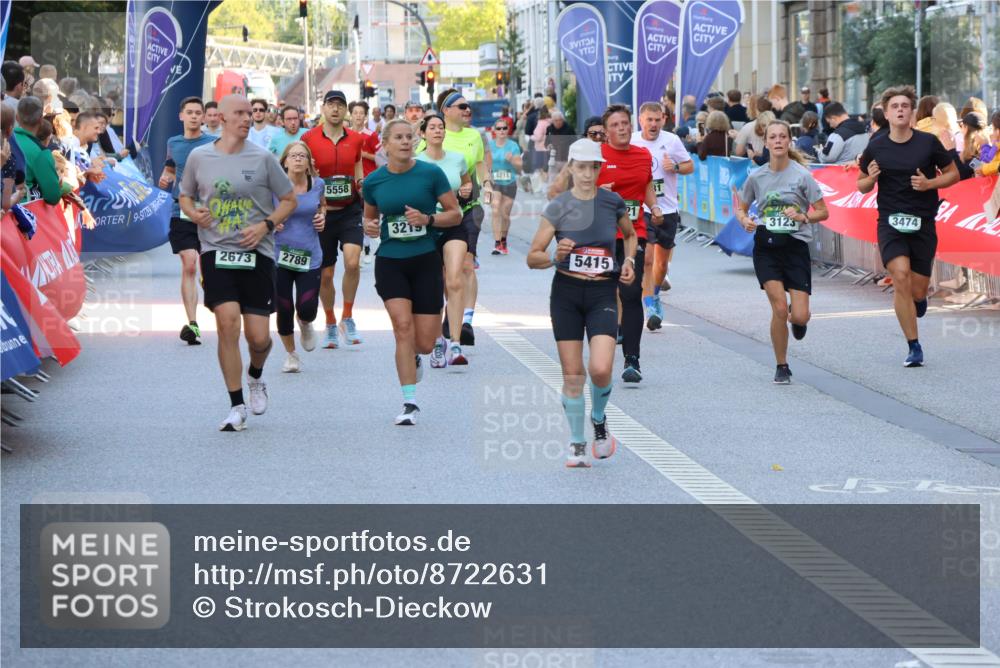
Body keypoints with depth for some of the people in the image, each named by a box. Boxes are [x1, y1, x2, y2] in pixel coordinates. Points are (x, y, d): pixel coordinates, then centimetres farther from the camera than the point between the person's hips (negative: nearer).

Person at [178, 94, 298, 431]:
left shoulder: (262, 158, 0)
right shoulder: (199, 157, 4)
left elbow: (289, 200, 7)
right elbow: (185, 196, 18)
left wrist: (266, 225, -8)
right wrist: (193, 212, -5)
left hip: (256, 252, 0)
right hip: (216, 251, 0)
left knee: (259, 336, -2)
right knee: (227, 321, -15)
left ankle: (255, 376, 35)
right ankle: (236, 406, -4)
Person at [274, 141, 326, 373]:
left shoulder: (317, 184, 1)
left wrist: (322, 216, 3)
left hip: (310, 256, 1)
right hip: (279, 255, -1)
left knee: (307, 308, -9)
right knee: (284, 310, 2)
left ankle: (305, 324, 31)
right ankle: (291, 354, 26)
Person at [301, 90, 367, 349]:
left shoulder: (355, 139, 5)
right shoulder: (309, 139, -2)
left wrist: (363, 185, 0)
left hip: (350, 211, 0)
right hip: (322, 214, 0)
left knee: (352, 262, -21)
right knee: (325, 274, 5)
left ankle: (347, 318, -4)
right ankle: (330, 324, 25)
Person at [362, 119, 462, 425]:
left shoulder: (431, 173, -5)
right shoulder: (374, 181, 2)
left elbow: (456, 214, 0)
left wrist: (427, 219, -17)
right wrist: (369, 226, -4)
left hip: (425, 261, 0)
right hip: (390, 262, 1)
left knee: (425, 343, -1)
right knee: (403, 325, -17)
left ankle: (411, 356, 39)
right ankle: (410, 403, -10)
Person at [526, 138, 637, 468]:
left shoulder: (614, 202, 0)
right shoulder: (558, 207, -4)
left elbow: (630, 234, 21)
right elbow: (532, 257, -4)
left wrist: (629, 261, 3)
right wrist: (555, 257, -24)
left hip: (603, 294, 0)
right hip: (566, 293, 0)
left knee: (601, 369, -17)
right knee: (572, 374, 0)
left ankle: (599, 419, 14)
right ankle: (577, 443, 17)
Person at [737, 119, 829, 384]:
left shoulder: (802, 175, -5)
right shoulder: (756, 177, 1)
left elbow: (823, 212, -2)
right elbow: (741, 208, 14)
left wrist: (803, 217, -21)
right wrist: (745, 221, -7)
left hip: (795, 246, -1)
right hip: (766, 247, 1)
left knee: (799, 316, -7)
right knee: (779, 309, -12)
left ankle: (797, 319, 34)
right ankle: (781, 367, 5)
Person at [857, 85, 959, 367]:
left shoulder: (928, 143, -2)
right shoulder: (876, 147, 0)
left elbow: (953, 174, 7)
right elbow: (862, 185, 13)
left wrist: (930, 183, -11)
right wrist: (870, 179, -11)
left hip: (923, 224, 0)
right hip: (890, 223, 0)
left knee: (917, 291, 1)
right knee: (901, 277, -20)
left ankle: (920, 300, 43)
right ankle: (914, 348, -11)